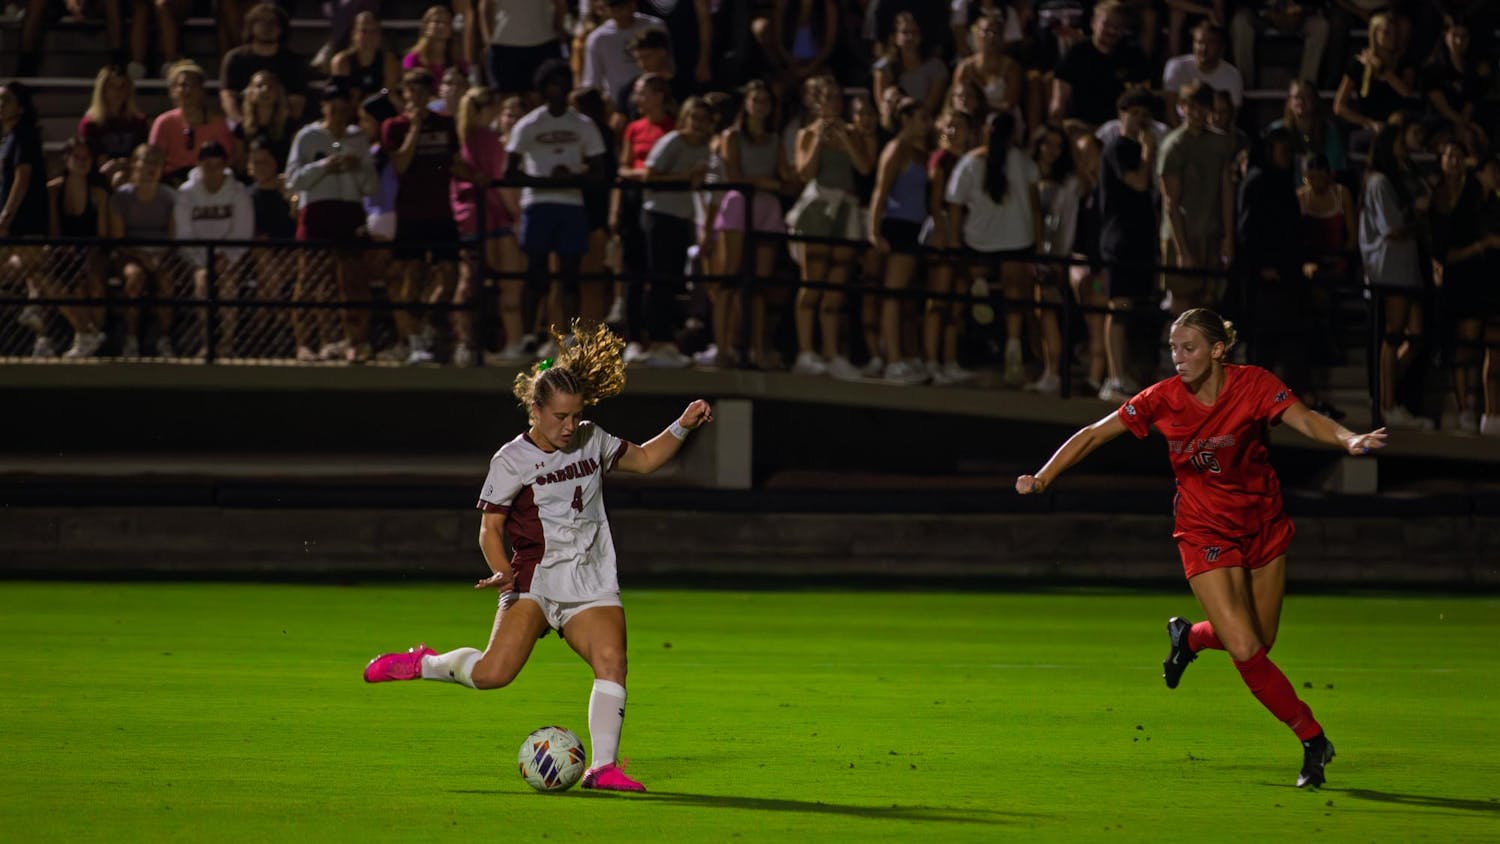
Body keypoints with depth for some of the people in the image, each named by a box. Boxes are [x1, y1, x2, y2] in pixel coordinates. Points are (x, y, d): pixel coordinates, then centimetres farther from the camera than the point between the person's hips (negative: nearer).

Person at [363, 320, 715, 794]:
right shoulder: (511, 461, -4)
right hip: (533, 582, -4)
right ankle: (424, 665, 9)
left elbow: (644, 461, 25)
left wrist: (682, 428, 10)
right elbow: (490, 528, -3)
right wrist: (502, 572, -21)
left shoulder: (592, 442, 10)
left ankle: (603, 766, -17)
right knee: (493, 673, -19)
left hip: (591, 586, 4)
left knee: (611, 662, -20)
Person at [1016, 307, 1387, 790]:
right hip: (1205, 529, -1)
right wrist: (1042, 479, -15)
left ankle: (1189, 637, 40)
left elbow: (1306, 421, -30)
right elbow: (1093, 436, -7)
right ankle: (1312, 739, 3)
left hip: (1263, 523, 1)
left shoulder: (1253, 386, -16)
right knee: (1245, 650, -14)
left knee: (1260, 644, 8)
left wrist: (1349, 440, -49)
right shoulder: (1164, 399, -13)